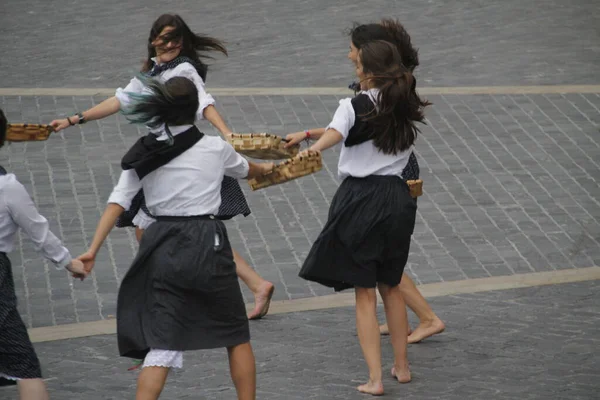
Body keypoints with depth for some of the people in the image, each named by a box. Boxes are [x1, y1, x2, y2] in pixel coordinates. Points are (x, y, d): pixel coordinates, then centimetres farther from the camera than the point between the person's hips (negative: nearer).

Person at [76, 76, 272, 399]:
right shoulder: (216, 148, 0)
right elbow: (245, 170, 23)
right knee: (236, 335, 16)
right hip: (206, 246, -2)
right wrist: (264, 169, 46)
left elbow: (117, 203, -6)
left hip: (164, 250, 2)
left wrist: (92, 251, -6)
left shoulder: (146, 154, 1)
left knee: (161, 343, 1)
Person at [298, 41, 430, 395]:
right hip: (396, 197, 5)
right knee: (391, 285, 22)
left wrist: (312, 149, -45)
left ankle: (375, 378, -1)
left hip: (359, 198, -5)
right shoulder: (407, 109, 8)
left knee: (365, 293, 2)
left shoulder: (355, 106, -9)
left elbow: (336, 133, -30)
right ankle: (402, 366, 30)